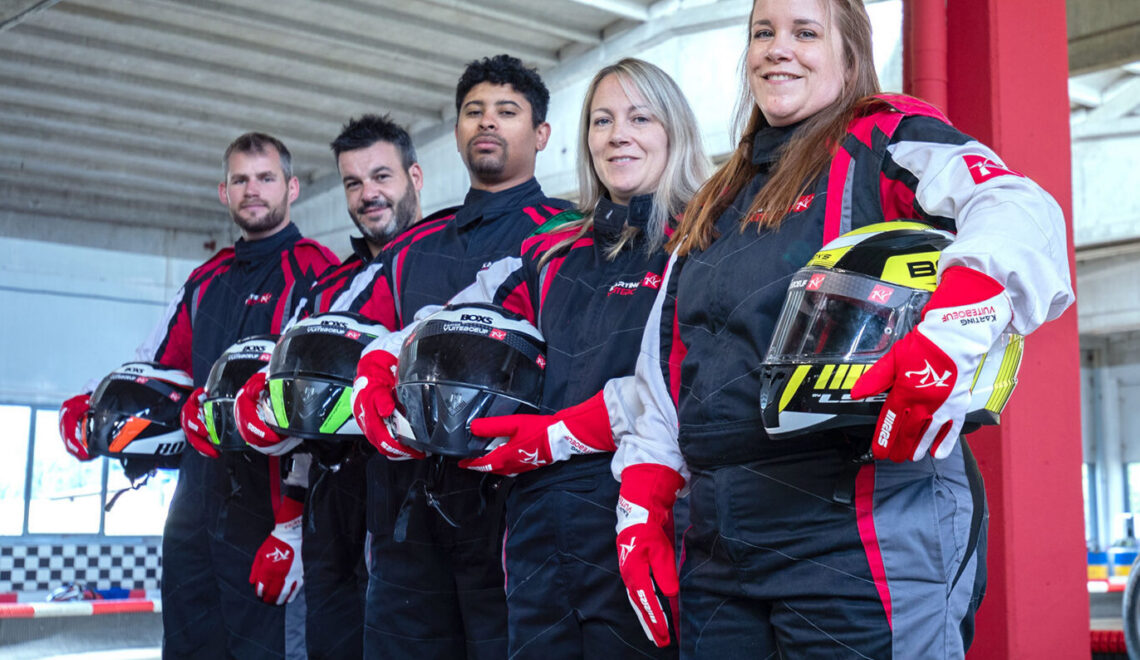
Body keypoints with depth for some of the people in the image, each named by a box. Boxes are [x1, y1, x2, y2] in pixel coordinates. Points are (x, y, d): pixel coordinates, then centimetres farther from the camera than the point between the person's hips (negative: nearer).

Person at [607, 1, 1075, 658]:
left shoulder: (886, 142, 1)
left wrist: (947, 341, -35)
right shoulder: (717, 206, 22)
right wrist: (641, 507, 14)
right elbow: (663, 370, 23)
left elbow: (1020, 213, -19)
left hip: (859, 532, -6)